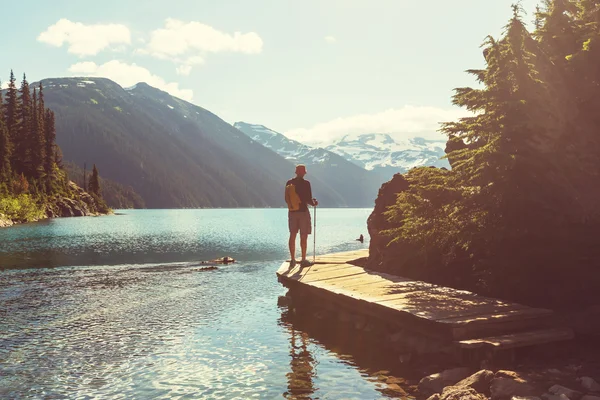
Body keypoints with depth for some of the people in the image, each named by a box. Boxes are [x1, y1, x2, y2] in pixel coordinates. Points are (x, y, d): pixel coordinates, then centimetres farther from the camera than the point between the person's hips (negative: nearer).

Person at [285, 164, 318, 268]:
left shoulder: (289, 183, 3)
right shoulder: (305, 183, -12)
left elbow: (286, 199, 9)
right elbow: (308, 199, -13)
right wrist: (314, 203, 7)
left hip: (292, 212, 5)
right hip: (303, 211, -5)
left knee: (292, 236, 10)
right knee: (303, 236, 2)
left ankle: (293, 260, 14)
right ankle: (303, 260, 6)